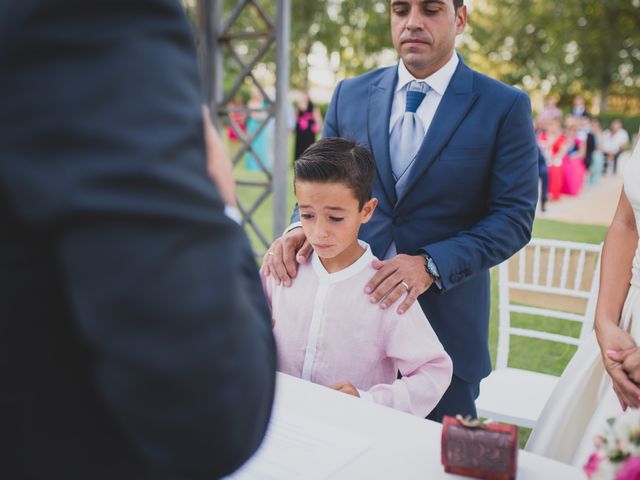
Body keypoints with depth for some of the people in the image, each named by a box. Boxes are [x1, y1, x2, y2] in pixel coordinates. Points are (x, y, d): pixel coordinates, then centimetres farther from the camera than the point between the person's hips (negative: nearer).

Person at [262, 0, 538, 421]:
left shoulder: (505, 107, -4)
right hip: (351, 308, 3)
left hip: (445, 320, -2)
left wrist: (432, 264, -21)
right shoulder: (350, 94, 6)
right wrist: (303, 225, -11)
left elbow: (513, 216, -8)